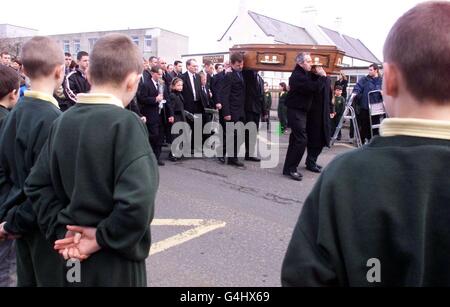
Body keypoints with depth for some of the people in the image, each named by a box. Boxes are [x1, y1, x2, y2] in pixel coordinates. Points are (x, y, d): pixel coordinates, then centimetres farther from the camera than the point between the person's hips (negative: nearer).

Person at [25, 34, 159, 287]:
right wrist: (103, 237, -16)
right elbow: (136, 202, -30)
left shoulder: (64, 121, 0)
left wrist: (62, 230, -1)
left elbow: (37, 184, 3)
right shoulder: (126, 123, -20)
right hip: (117, 266, -6)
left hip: (74, 258, 6)